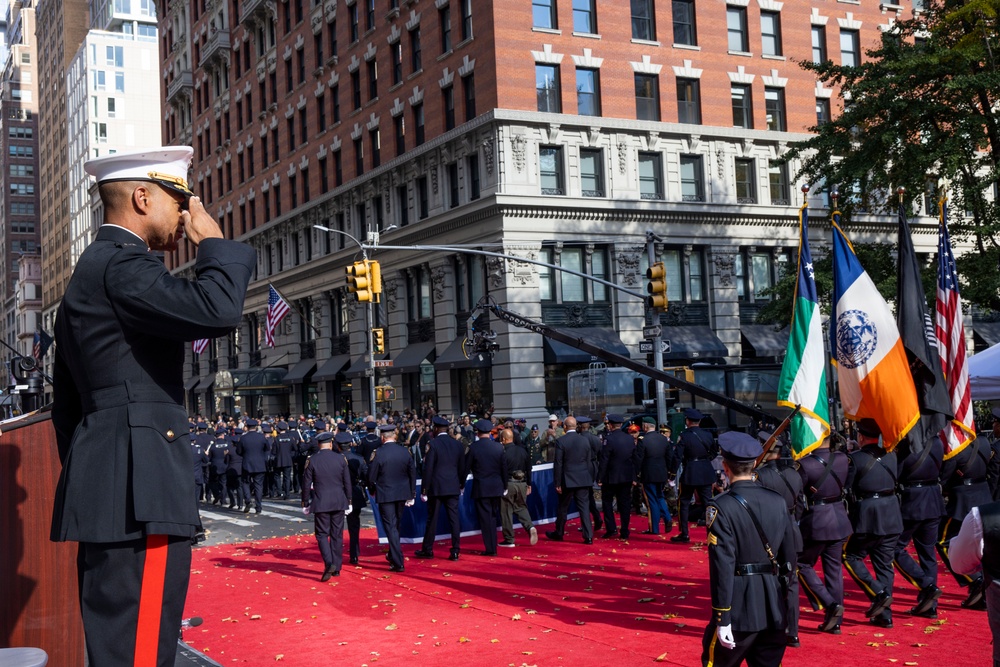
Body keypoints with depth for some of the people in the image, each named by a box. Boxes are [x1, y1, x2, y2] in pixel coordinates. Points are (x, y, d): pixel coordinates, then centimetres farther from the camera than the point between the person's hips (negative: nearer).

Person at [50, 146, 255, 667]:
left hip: (105, 495, 11)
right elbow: (216, 311, -25)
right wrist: (213, 241, -7)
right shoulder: (123, 263, -9)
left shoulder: (88, 274, 23)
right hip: (139, 493, -11)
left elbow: (67, 403, 25)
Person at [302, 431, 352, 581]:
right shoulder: (341, 458, -1)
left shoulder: (311, 460, -6)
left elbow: (306, 484, -3)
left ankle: (329, 564, -17)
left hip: (320, 503, -2)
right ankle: (336, 568, 15)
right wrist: (348, 501, 14)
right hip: (339, 502, 2)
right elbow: (347, 482, 4)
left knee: (322, 534, 2)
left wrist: (305, 503, 6)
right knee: (337, 535, 10)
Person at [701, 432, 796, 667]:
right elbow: (789, 558, 7)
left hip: (740, 606, -5)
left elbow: (722, 568, -17)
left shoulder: (722, 507, -15)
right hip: (774, 608, 5)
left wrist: (722, 619, -12)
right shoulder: (777, 501, 2)